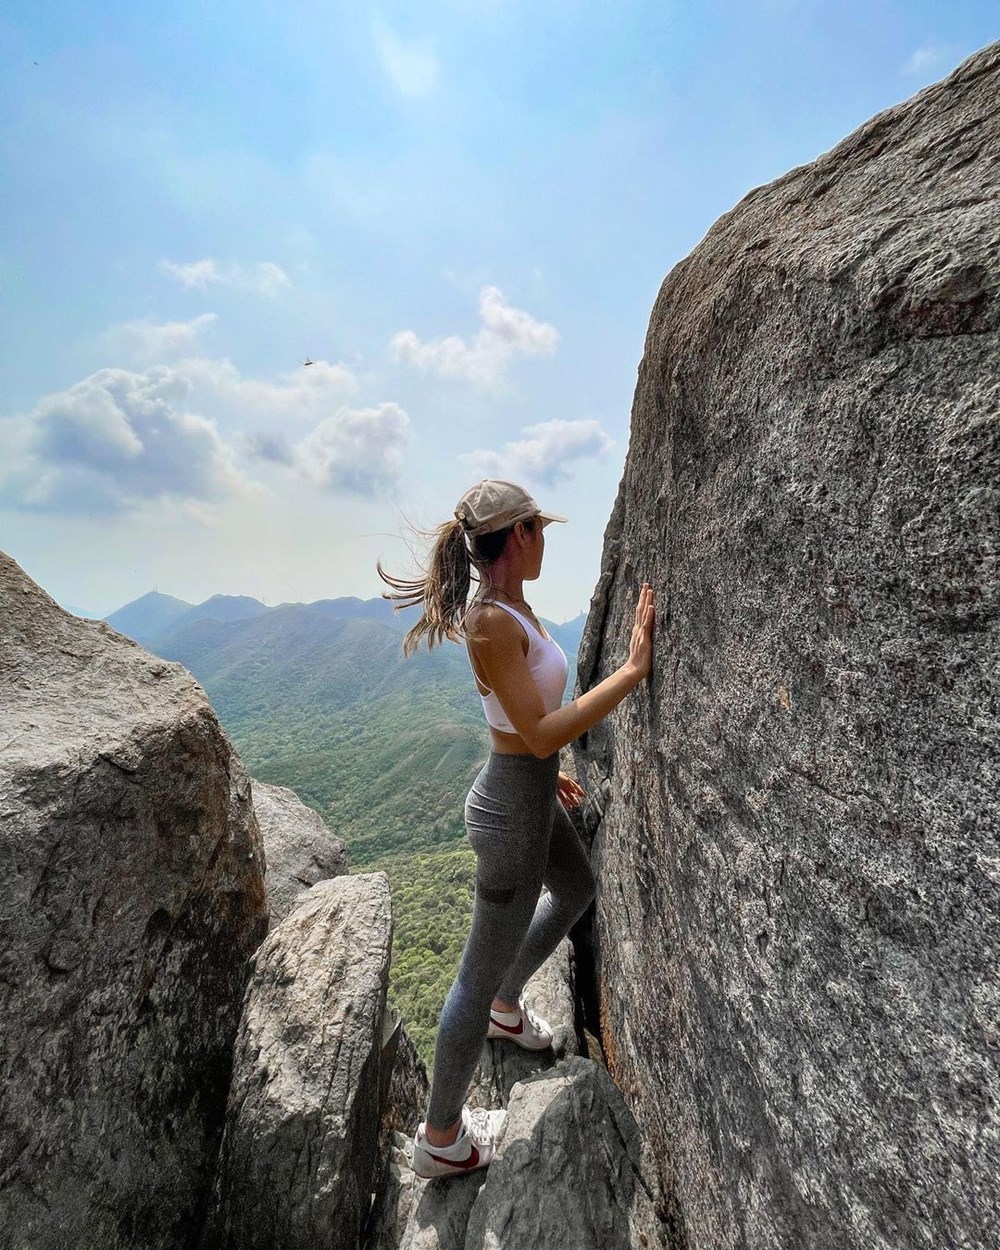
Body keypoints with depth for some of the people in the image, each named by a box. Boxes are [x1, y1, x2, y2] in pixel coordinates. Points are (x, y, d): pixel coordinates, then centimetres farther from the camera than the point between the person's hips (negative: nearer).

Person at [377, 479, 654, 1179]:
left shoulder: (511, 607, 2)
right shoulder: (492, 622, -27)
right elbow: (543, 733, -30)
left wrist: (550, 771, 22)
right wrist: (631, 672, -30)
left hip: (530, 791, 10)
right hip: (512, 809, -9)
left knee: (578, 888, 32)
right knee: (482, 971, 10)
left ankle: (507, 1009, 54)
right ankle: (441, 1139, 37)